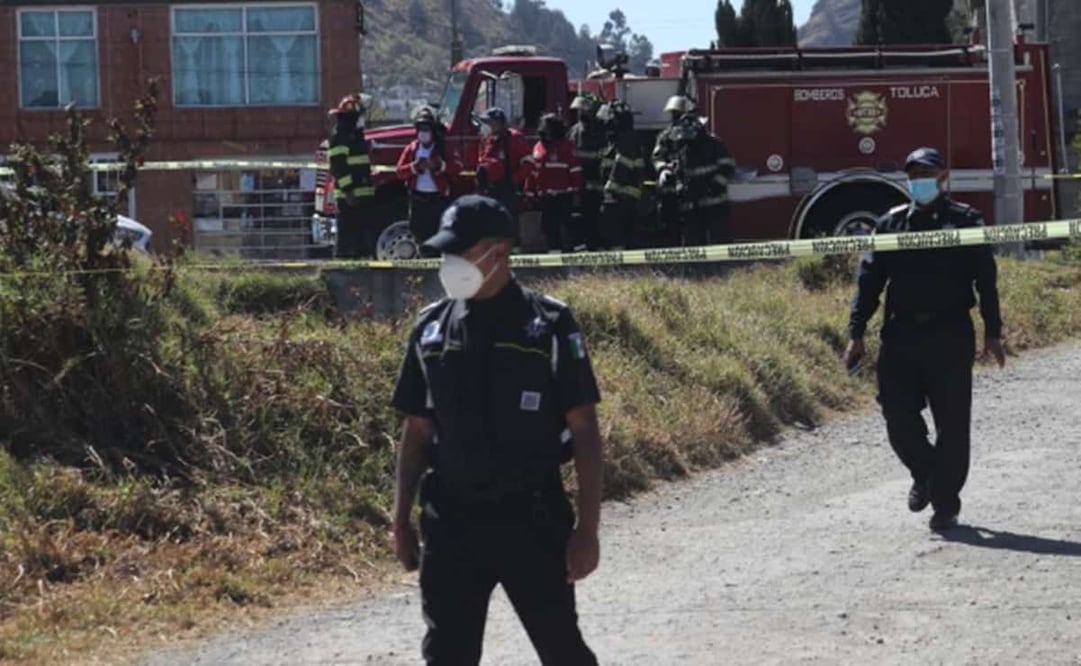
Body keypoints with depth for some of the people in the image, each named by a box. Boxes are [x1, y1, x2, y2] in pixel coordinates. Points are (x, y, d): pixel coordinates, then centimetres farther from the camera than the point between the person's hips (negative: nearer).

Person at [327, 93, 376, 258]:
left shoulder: (355, 135, 20)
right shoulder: (340, 137, -12)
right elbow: (339, 166, -19)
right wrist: (347, 190, -24)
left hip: (362, 194, 10)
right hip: (349, 196, -10)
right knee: (348, 230, -8)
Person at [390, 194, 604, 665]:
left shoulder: (549, 325, -7)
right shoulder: (432, 328, 4)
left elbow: (584, 430, -7)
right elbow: (417, 430, 11)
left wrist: (587, 526, -11)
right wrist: (401, 519, 7)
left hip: (532, 518, -3)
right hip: (451, 521, 4)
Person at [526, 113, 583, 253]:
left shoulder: (566, 146, -3)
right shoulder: (538, 148, 13)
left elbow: (575, 170, -6)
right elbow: (533, 172, 16)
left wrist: (576, 193, -10)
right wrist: (530, 193, 13)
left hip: (564, 196, -6)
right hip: (545, 198, 6)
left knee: (567, 226, -10)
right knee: (549, 226, 10)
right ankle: (554, 250, 18)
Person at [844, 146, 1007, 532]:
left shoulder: (965, 221, 3)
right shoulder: (892, 223, 10)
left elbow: (986, 281, 4)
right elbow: (870, 280, 9)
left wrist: (993, 333, 0)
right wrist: (856, 333, 2)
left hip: (951, 337, -2)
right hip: (901, 335, 2)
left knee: (952, 424, 1)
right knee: (898, 415, -5)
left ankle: (945, 503, 12)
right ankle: (925, 474, 23)